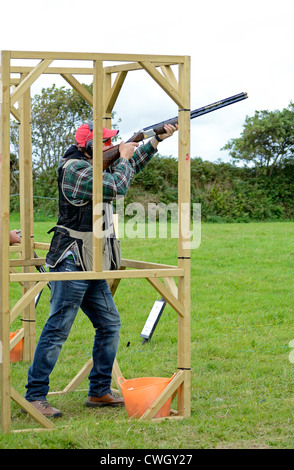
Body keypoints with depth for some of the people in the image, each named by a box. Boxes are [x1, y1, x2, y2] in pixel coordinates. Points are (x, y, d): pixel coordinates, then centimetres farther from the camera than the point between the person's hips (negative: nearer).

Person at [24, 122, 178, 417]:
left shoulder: (94, 166, 15)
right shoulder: (75, 169, -15)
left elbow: (130, 167, 29)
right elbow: (118, 185, -20)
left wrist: (157, 141, 21)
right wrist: (123, 157, -3)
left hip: (92, 267, 10)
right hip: (72, 264, -10)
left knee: (110, 325, 12)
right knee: (57, 329, -9)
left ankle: (99, 392, 20)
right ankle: (34, 396, -6)